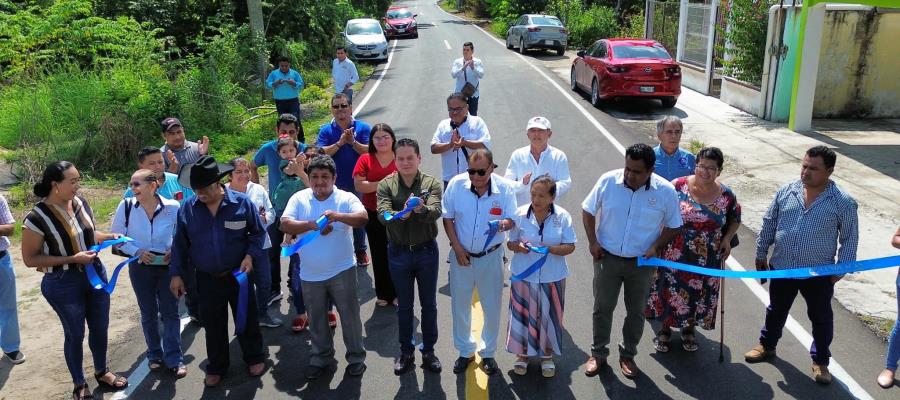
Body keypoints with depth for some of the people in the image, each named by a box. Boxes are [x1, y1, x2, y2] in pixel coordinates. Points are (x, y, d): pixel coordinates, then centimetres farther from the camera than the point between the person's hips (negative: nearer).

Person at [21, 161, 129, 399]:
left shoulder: (80, 202, -4)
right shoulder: (38, 218, -21)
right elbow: (30, 259, -15)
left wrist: (109, 237, -6)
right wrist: (72, 259, -23)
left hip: (95, 273, 5)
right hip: (63, 284, -5)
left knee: (100, 327, 17)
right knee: (75, 334, 11)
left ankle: (101, 373, 41)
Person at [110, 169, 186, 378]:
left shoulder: (172, 207, -15)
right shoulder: (126, 206, -11)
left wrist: (174, 250, -14)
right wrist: (138, 251, -14)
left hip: (167, 265, -1)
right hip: (140, 267, 1)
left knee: (170, 312, 5)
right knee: (148, 313, 14)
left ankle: (174, 358, 14)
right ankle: (155, 355, 31)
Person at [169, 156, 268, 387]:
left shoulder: (242, 203, -12)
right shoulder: (187, 209, -6)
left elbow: (258, 233, -1)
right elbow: (180, 244, 3)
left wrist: (250, 256, -15)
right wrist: (176, 274, 1)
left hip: (238, 274, -1)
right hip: (207, 279, 2)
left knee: (247, 319, 13)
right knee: (213, 325, 14)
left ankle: (255, 358, 34)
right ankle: (216, 367, 32)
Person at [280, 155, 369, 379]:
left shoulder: (346, 198, -8)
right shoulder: (299, 199, -2)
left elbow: (363, 218, -23)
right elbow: (285, 225, -12)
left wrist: (338, 216, -40)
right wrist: (312, 225, -25)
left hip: (342, 272, -2)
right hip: (310, 275, 3)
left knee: (349, 316, 8)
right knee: (316, 320, 17)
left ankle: (356, 357, 26)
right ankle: (321, 357, 36)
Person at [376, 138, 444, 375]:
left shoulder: (431, 184, -7)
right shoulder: (386, 185, -5)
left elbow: (435, 212, -24)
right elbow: (382, 215, -20)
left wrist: (421, 209, -47)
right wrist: (401, 215, -42)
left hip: (426, 251, 0)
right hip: (399, 252, 0)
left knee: (429, 304, 13)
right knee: (404, 306, 14)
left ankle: (429, 351, 30)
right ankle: (406, 352, 31)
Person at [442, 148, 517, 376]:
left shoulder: (504, 188, -15)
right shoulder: (456, 184, -14)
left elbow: (512, 220, -8)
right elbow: (447, 218, -4)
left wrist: (504, 224, -32)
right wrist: (457, 248, -9)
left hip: (490, 256, 0)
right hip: (462, 255, 1)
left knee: (492, 307, 9)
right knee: (460, 305, 13)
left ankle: (488, 353, 31)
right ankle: (465, 351, 34)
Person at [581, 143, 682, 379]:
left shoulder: (665, 191, -12)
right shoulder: (608, 181, -13)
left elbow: (673, 226, 1)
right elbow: (588, 210, 0)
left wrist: (656, 247, -14)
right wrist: (592, 242, -7)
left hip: (641, 262, 0)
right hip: (607, 257, 0)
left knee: (636, 311, 15)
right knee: (602, 308, 11)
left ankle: (628, 355, 36)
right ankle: (598, 354, 30)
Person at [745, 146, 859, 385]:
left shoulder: (843, 202, -12)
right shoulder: (786, 192, -4)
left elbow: (850, 238, -3)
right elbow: (769, 224, 5)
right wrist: (761, 253, 7)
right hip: (781, 268, 2)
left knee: (821, 318, 13)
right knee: (776, 311, 20)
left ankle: (820, 361, 32)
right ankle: (767, 346, 40)